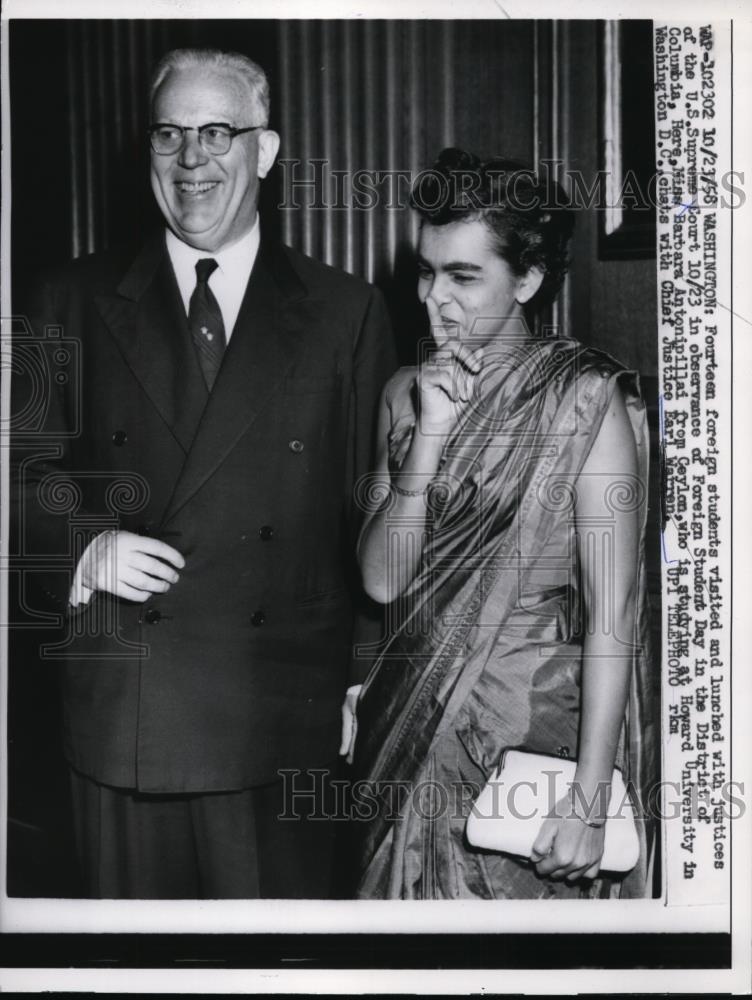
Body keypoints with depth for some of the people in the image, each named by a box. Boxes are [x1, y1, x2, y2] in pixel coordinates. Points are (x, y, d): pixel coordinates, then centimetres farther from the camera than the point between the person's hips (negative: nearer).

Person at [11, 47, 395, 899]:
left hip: (280, 726, -1)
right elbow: (26, 475, 10)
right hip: (117, 713, 2)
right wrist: (84, 548, -11)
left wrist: (365, 684, 0)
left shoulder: (345, 312, 3)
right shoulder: (76, 303, 7)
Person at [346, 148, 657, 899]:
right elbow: (381, 580, -3)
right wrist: (429, 437, -15)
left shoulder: (586, 399, -12)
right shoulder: (406, 394, 4)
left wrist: (589, 800, -20)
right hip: (415, 735, 5)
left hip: (534, 735, -5)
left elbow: (611, 617, -16)